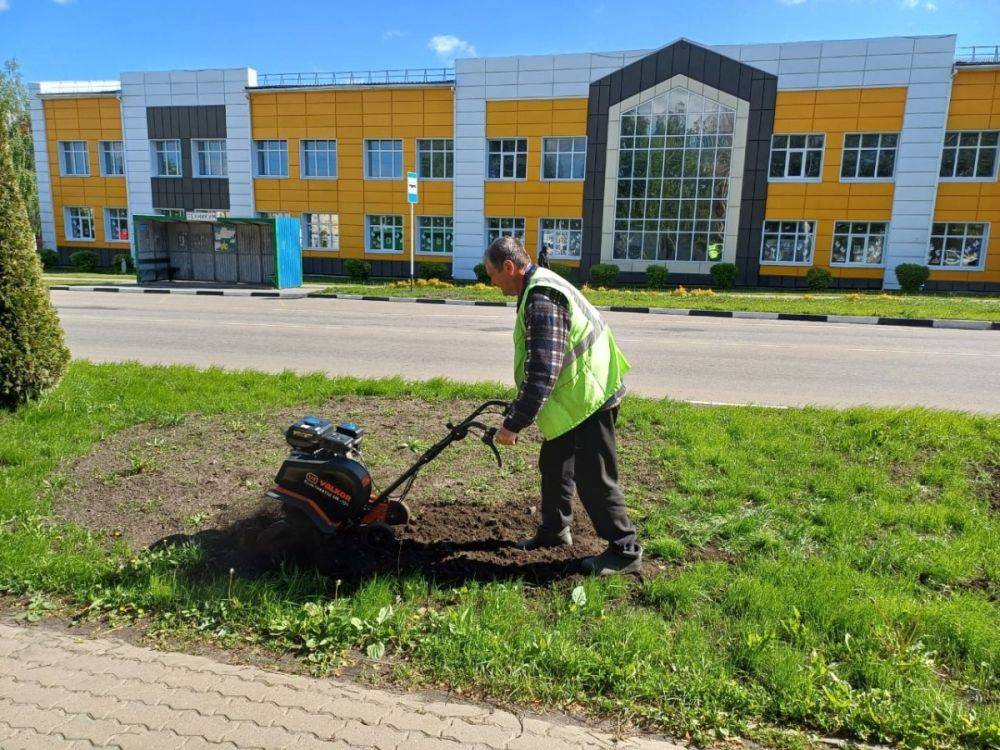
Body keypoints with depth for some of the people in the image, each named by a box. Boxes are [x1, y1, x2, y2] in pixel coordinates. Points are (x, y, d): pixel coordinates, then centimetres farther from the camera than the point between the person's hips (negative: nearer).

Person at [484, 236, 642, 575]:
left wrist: (513, 424, -27)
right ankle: (554, 531, 36)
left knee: (593, 477, -2)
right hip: (574, 395, 11)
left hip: (587, 398, -11)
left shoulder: (541, 300, -24)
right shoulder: (538, 287, 11)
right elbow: (537, 365, 21)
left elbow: (542, 373, -30)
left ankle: (625, 551, 12)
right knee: (553, 463, 20)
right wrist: (518, 408, 26)